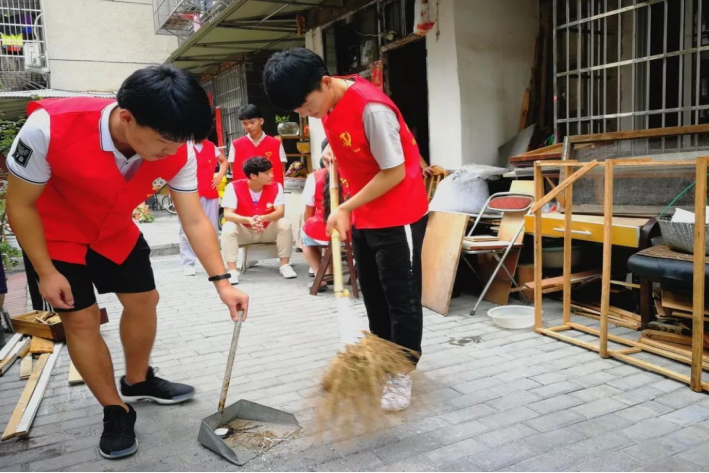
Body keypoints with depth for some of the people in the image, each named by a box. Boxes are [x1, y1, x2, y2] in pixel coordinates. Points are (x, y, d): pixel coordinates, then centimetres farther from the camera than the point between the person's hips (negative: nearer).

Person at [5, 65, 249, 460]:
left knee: (144, 300, 8)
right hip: (54, 235, -4)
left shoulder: (177, 153, -26)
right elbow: (20, 204, -22)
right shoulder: (49, 128, -37)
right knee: (81, 319, -4)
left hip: (116, 232, 4)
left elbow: (195, 221, -18)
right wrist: (45, 272, -17)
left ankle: (139, 381, 34)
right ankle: (116, 412, 14)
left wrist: (222, 282, -23)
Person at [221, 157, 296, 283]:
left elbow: (280, 212, -21)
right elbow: (228, 214, -26)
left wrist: (263, 218, -43)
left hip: (268, 231, 1)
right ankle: (232, 270, -28)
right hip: (244, 232, -1)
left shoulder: (276, 186, -12)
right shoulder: (234, 187, -18)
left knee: (285, 224, -26)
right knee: (228, 228, -31)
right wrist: (248, 220, -44)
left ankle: (285, 265, -16)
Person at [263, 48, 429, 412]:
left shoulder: (372, 108, -27)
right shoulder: (326, 102, 1)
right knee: (373, 294, 16)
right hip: (362, 215, 9)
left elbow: (394, 172, -23)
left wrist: (344, 208, -19)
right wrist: (334, 152, 2)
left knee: (401, 297, 2)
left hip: (398, 215, -8)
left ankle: (402, 375, 16)